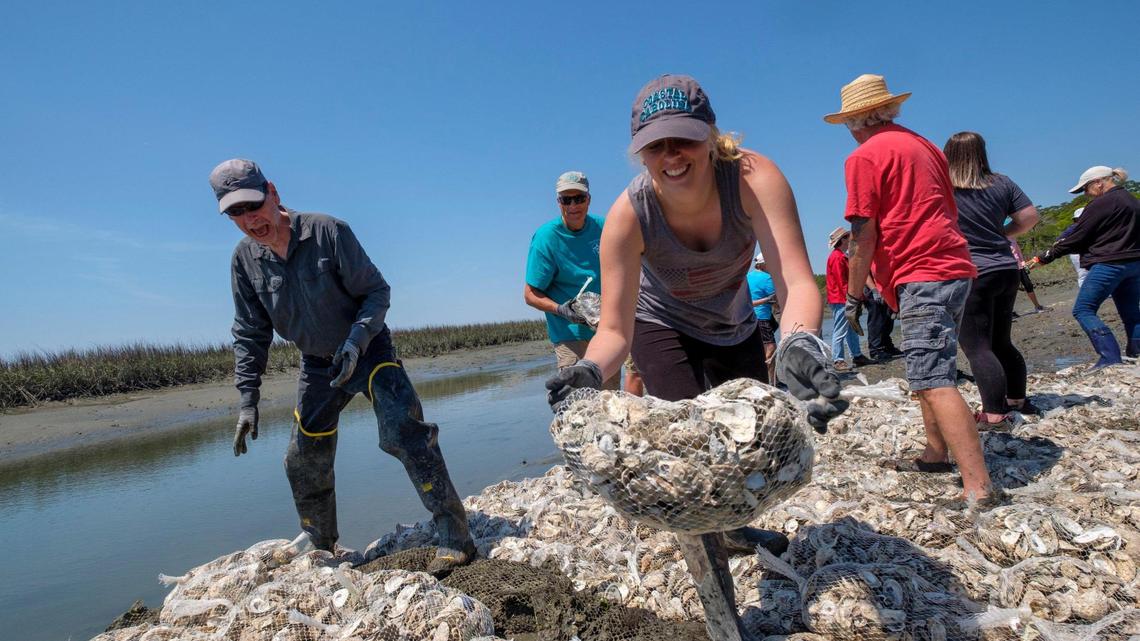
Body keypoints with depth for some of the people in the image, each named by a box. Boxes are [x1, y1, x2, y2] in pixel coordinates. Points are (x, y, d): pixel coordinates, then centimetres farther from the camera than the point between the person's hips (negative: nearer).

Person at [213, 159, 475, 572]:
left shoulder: (328, 232, -20)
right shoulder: (244, 260, -5)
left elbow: (376, 292, -15)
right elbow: (250, 334, 3)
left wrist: (355, 341, -30)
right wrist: (248, 400, -2)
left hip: (369, 351, -5)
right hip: (317, 365, 6)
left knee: (404, 433, -22)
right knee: (304, 464, 10)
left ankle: (454, 537, -16)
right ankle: (323, 550, 31)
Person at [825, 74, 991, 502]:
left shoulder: (864, 157, -5)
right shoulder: (924, 146, 20)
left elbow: (864, 234, -11)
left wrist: (854, 295, -4)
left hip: (920, 275, -10)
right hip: (955, 267, 10)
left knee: (935, 382, -14)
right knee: (931, 371, 21)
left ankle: (978, 488, -19)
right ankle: (936, 455, 32)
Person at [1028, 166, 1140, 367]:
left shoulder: (1101, 203, -10)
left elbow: (1076, 237, -10)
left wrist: (1044, 258, -5)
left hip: (1109, 265, -9)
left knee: (1083, 310, -7)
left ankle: (1110, 357, -16)